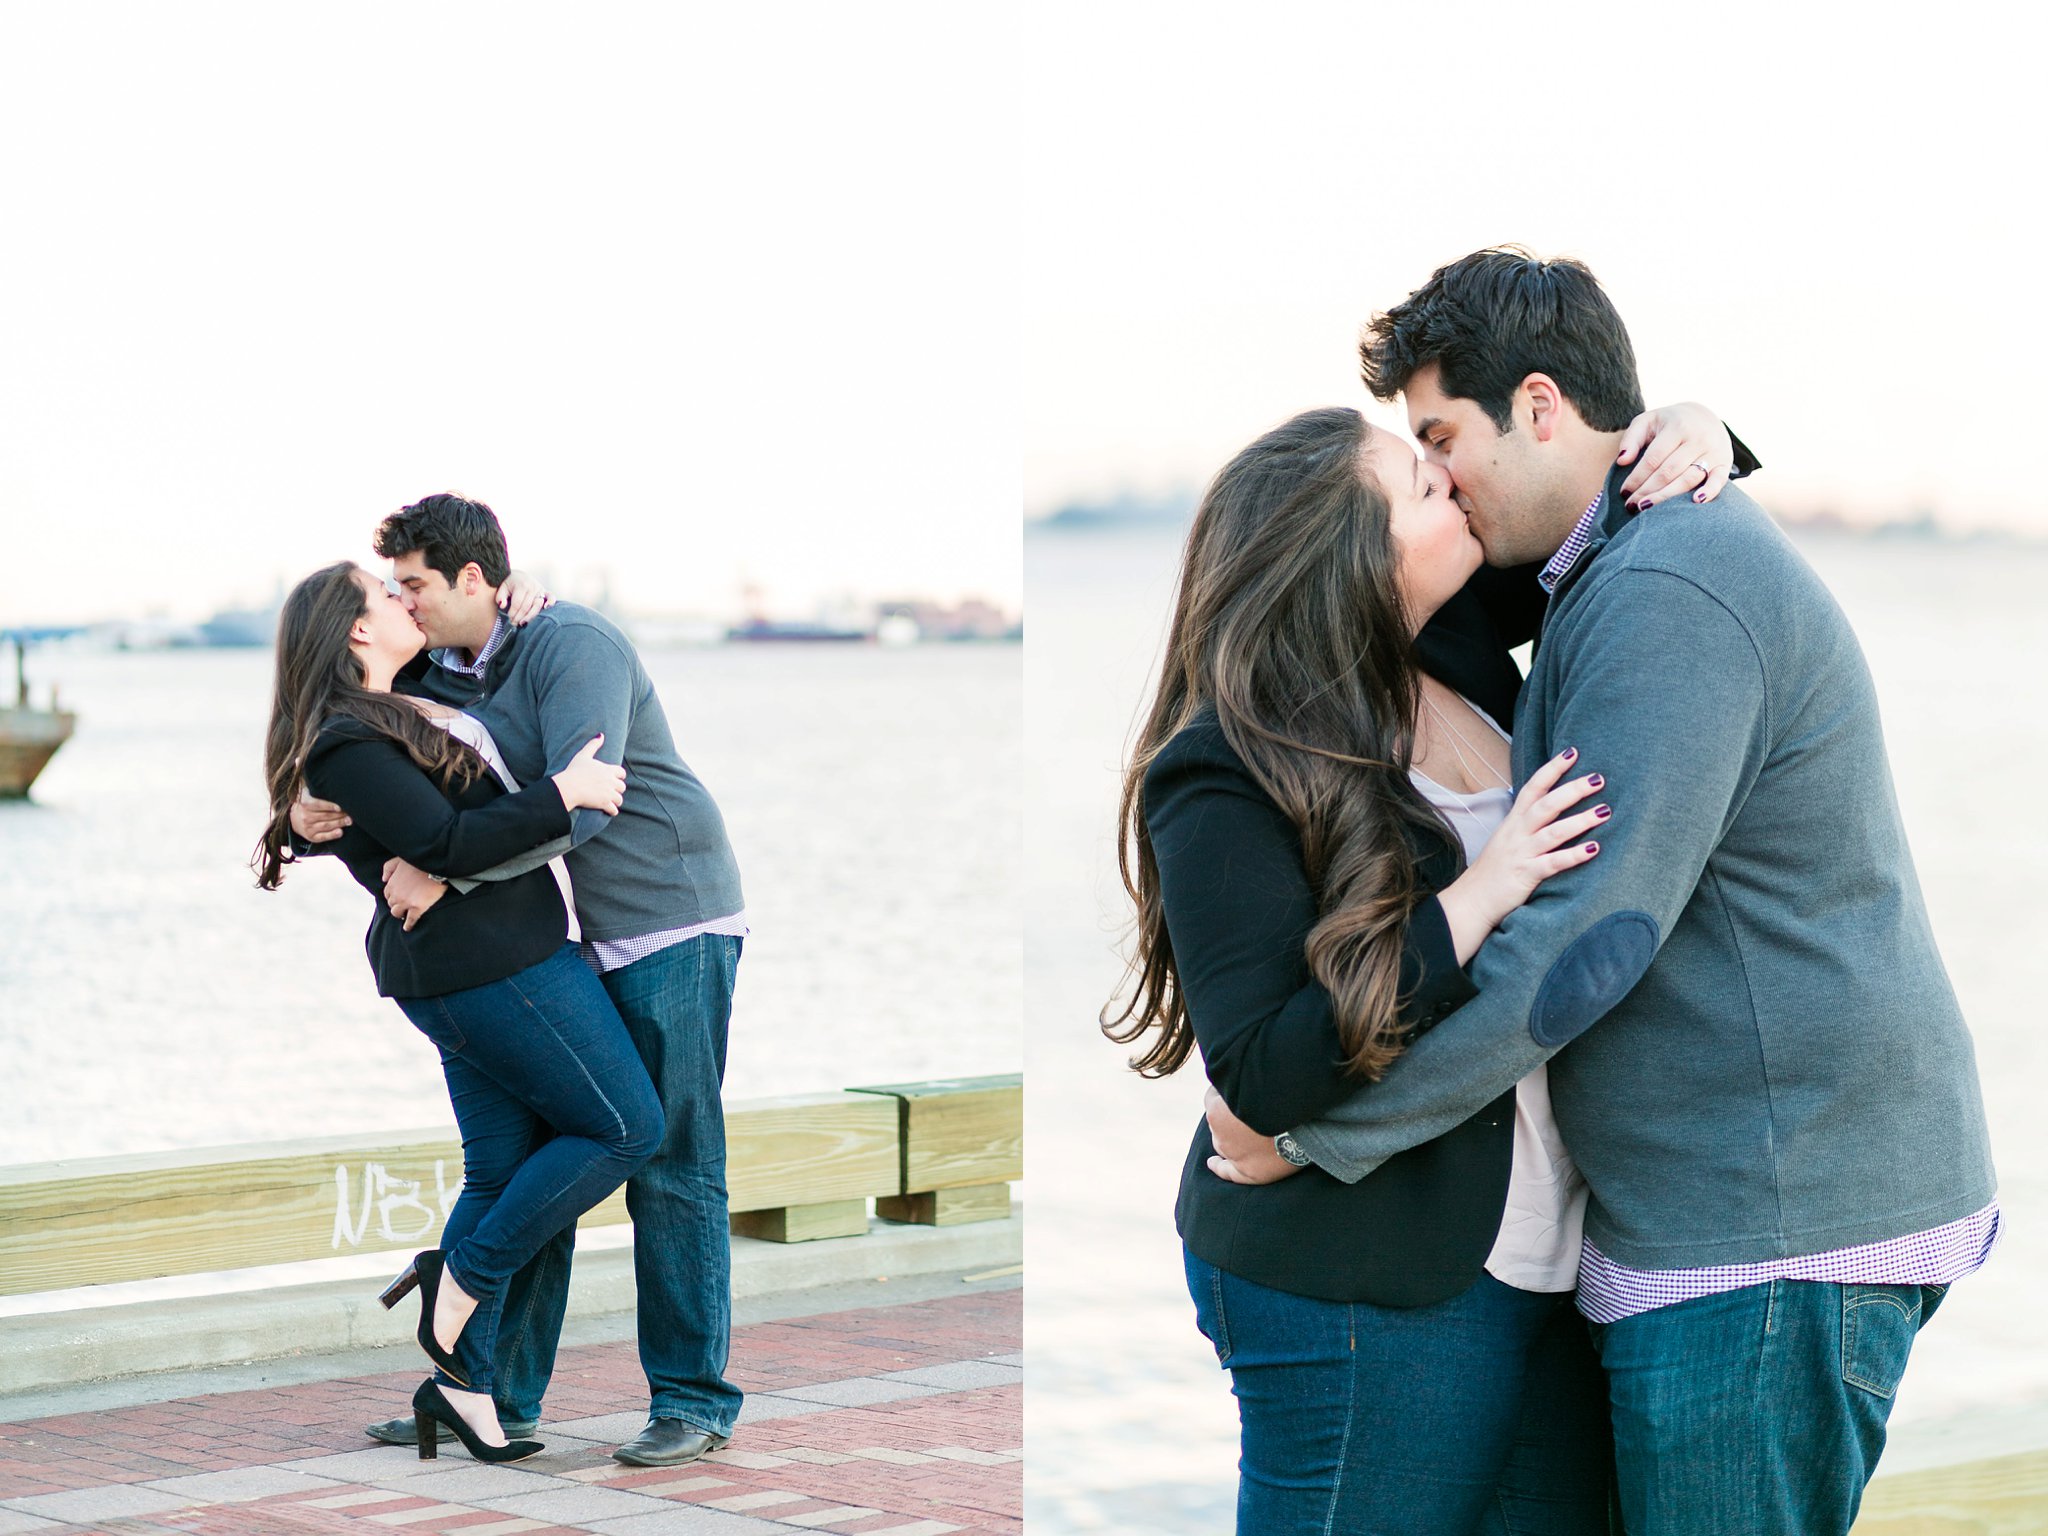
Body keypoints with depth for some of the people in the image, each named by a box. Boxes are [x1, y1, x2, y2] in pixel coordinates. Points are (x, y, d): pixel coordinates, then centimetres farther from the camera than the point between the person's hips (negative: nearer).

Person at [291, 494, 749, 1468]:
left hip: (673, 922, -8)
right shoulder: (440, 682, 9)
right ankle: (499, 1396, 11)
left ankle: (694, 1402, 1)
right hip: (576, 943, 8)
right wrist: (309, 815, -17)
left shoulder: (570, 644, -16)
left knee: (670, 1167, -6)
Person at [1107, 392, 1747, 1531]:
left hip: (1532, 1254, 8)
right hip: (1364, 1298, -8)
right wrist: (1476, 899, -25)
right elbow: (1262, 1077, -23)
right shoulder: (1228, 786, -18)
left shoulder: (1454, 651, 4)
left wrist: (1690, 430, -2)